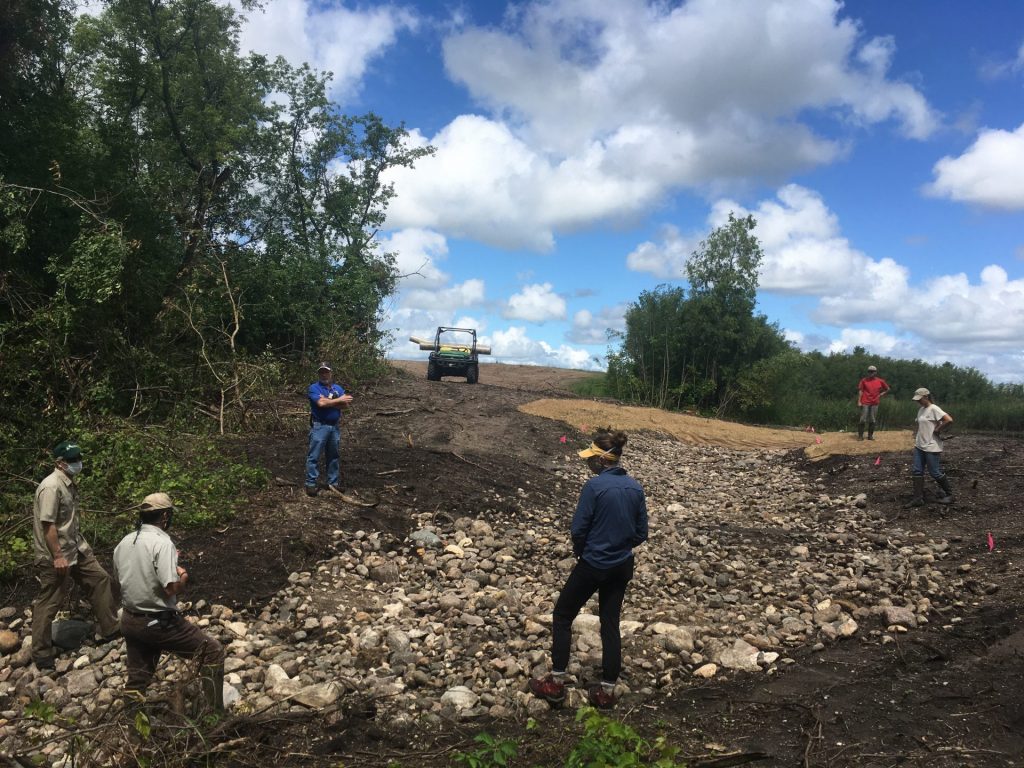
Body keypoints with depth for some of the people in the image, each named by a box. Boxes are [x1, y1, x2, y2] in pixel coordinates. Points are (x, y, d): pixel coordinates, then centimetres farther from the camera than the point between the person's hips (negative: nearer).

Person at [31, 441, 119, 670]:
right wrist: (57, 556, -24)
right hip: (55, 556, -9)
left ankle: (110, 630, 22)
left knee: (100, 578, 12)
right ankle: (41, 653, 16)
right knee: (48, 603, 2)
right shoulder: (51, 487, -23)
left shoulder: (70, 483, 7)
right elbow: (48, 524, -24)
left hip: (76, 548, 10)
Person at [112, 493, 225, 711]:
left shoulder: (123, 543, 4)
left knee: (136, 682, 21)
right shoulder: (162, 543, -20)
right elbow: (171, 588, -25)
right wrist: (183, 577, -3)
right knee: (213, 651, 1)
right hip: (158, 623, -8)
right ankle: (215, 714, 2)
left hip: (129, 620, 8)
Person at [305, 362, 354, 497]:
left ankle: (333, 483, 22)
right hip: (319, 426, -5)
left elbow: (345, 404, -2)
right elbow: (321, 403, -20)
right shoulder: (314, 388, -4)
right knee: (314, 456, -4)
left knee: (334, 456, 13)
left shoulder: (338, 388, 12)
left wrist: (328, 401, -13)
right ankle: (310, 484, 2)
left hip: (334, 427, 5)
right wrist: (338, 400, -11)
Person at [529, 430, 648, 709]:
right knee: (610, 624, 14)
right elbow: (641, 533, 4)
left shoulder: (595, 485, -19)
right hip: (622, 567, 6)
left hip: (593, 565, -6)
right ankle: (607, 690, 20)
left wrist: (580, 551, 3)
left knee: (562, 616, 11)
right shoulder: (635, 487, -1)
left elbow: (578, 529, -16)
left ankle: (556, 683, 16)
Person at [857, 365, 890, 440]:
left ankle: (870, 435, 15)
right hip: (865, 403, -2)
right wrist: (859, 401, -8)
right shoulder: (864, 380, 0)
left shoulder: (880, 381, 4)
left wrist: (881, 395, 6)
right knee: (862, 420, -4)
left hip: (875, 403, 2)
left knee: (872, 420, 7)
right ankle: (860, 435, 0)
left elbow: (887, 389, 18)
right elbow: (860, 391, -2)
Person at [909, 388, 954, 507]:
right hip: (919, 446, 8)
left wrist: (937, 430, -16)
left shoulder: (934, 409, -14)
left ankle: (949, 495, 18)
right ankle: (918, 498, 2)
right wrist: (917, 440, 12)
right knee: (917, 471, 2)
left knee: (935, 473, 0)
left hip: (931, 447, -8)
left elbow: (949, 420, -26)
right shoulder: (921, 410, 11)